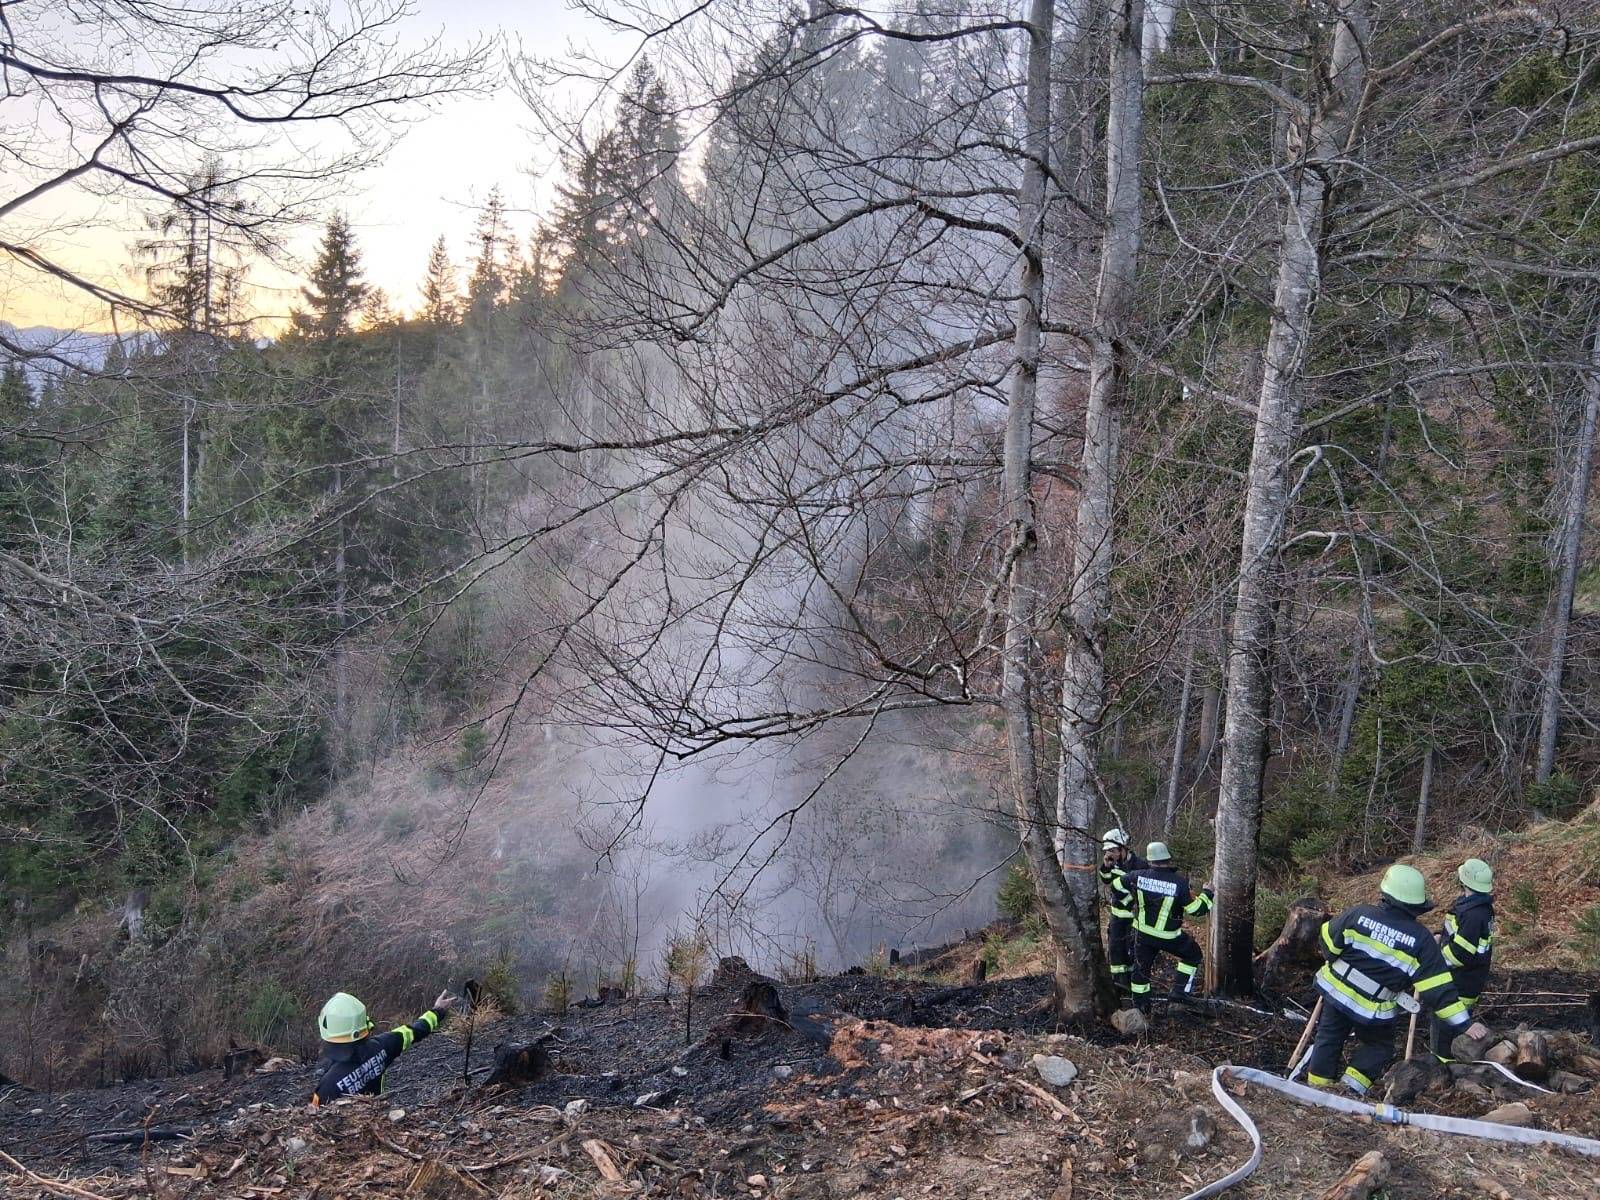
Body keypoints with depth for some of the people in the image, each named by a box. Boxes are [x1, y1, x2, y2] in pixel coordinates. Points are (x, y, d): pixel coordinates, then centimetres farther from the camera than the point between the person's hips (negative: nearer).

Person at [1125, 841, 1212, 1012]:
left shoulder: (1139, 876, -13)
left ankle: (1139, 1004, 26)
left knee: (1142, 966, 18)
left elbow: (1119, 882, 8)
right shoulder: (1179, 883, -21)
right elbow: (1197, 909, -13)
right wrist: (1206, 893, 4)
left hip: (1142, 933, 3)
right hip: (1168, 937, -3)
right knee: (1193, 954, 21)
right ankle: (1181, 991, 19)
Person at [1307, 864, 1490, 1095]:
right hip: (1373, 1010, -2)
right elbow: (1439, 989, -18)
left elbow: (1328, 942, -6)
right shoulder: (1421, 940, -17)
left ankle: (1317, 1084, 27)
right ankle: (1353, 1087, 9)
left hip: (1335, 990, 2)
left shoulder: (1358, 914, -16)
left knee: (1329, 1037, 19)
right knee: (1379, 1046, 22)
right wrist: (1464, 1023, -12)